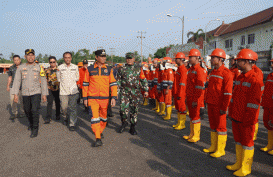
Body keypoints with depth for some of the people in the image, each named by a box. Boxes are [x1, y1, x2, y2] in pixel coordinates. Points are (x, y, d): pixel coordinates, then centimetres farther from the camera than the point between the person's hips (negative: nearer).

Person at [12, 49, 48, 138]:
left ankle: (35, 129, 1)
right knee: (27, 111, 13)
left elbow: (43, 82, 0)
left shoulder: (39, 68, -2)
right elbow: (17, 81, 1)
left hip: (36, 93, -3)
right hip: (25, 94, 3)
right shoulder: (20, 67, 2)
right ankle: (31, 124, 40)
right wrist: (16, 94, -5)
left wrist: (44, 94, -3)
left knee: (35, 110, -14)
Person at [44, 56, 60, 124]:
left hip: (58, 88, 0)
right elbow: (45, 79, 15)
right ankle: (48, 118, -7)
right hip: (50, 89, 1)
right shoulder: (47, 70, 9)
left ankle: (58, 115, 26)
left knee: (58, 102, 10)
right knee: (49, 102, -8)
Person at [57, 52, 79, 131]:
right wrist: (64, 83, 11)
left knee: (73, 108, -4)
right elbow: (58, 79, 13)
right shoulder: (60, 67, 4)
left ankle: (72, 124, 5)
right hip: (63, 91, 0)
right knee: (64, 107, 3)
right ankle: (65, 118, 33)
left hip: (73, 91, 0)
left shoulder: (75, 67, 7)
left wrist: (71, 82, 11)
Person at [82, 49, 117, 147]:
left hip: (105, 98, 2)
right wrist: (85, 98, 5)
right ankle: (98, 139, -4)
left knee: (103, 117, 15)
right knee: (94, 117, -9)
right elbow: (85, 84, 6)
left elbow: (113, 84, 3)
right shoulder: (89, 69, 0)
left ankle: (100, 131, 39)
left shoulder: (109, 69, 3)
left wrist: (113, 97, -4)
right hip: (92, 98, -2)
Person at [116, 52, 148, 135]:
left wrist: (146, 90, 8)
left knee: (134, 111, 4)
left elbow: (143, 80, 12)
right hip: (124, 93, 0)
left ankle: (133, 128, 19)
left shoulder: (138, 69, 8)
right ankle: (124, 123, 18)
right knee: (123, 109, -11)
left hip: (136, 93, 1)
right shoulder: (122, 69, 7)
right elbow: (118, 81, 10)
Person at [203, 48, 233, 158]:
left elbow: (228, 92, -16)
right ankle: (213, 147, 27)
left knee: (220, 127, 3)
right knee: (213, 126, 15)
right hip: (211, 104, 8)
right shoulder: (213, 72, 13)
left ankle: (220, 150, 15)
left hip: (219, 106, -8)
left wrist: (224, 107, -17)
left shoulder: (226, 73, -13)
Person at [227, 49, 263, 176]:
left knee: (247, 142, 6)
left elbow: (254, 103, -17)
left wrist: (248, 119, -16)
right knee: (238, 140, 17)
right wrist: (231, 113, 14)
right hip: (236, 117, 8)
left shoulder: (255, 80, -15)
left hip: (246, 119, -8)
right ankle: (239, 163, 32)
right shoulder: (240, 78, 11)